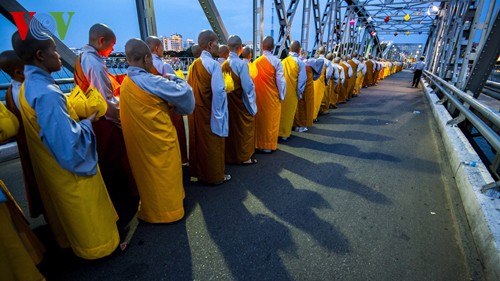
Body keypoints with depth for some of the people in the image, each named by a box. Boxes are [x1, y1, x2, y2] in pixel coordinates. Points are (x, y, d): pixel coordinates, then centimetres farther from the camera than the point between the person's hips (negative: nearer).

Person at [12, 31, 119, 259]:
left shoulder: (28, 86, 2)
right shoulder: (46, 93, -29)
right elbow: (68, 145, -31)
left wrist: (77, 118, 2)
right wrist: (87, 123, -17)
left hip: (54, 170, 9)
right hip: (72, 173, -9)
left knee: (71, 215, 28)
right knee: (87, 217, 14)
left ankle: (72, 241, 48)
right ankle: (97, 242, 33)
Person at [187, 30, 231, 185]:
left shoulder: (194, 65, 6)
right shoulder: (213, 64, -16)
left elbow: (189, 88, 9)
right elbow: (218, 90, -23)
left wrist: (197, 99, 15)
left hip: (196, 110, 7)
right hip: (210, 110, -7)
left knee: (199, 141, 17)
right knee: (212, 143, 6)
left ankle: (199, 172, 33)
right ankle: (215, 176, 21)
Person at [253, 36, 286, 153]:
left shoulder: (256, 62, -3)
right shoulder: (276, 61, -11)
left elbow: (252, 80, 0)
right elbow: (280, 80, -10)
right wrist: (281, 95, 1)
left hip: (259, 97, 3)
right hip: (272, 96, -3)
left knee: (260, 119, 13)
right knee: (271, 120, 8)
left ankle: (259, 144, 22)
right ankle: (268, 145, 15)